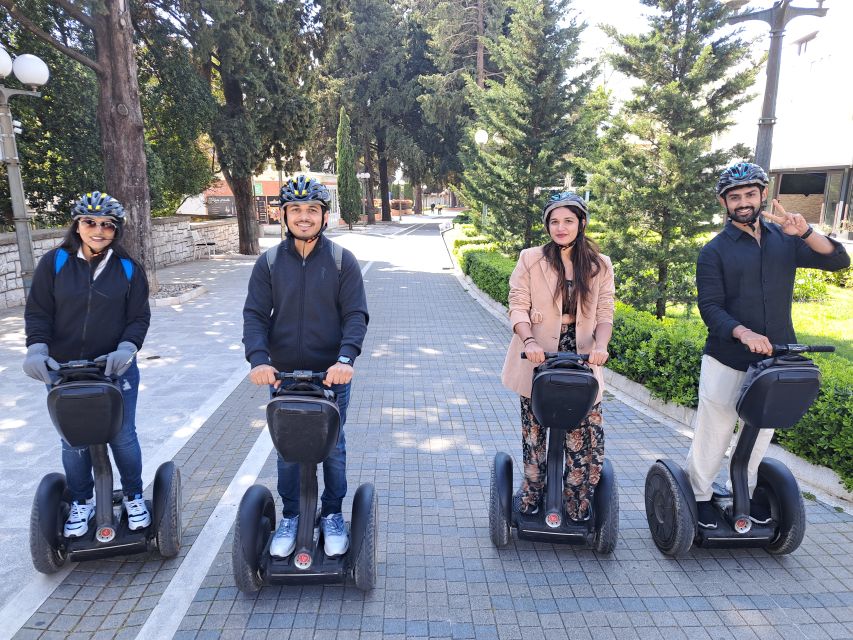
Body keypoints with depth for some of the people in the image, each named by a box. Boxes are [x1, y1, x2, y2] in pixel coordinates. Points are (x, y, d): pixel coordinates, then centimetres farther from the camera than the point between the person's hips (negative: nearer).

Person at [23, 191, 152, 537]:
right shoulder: (54, 262, 0)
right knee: (73, 441, 10)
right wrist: (37, 349, -16)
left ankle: (133, 496, 28)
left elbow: (139, 317, -1)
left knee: (123, 437, 7)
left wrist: (125, 349, -18)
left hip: (116, 370, 0)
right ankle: (81, 502, 31)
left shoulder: (128, 269, 0)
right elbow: (37, 312, 0)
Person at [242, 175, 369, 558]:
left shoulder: (343, 261, -4)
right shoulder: (269, 263, 1)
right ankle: (290, 517, 31)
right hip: (282, 375, 2)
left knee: (333, 448, 11)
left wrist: (345, 358, -26)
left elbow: (356, 315, -10)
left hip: (332, 375, -1)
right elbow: (255, 315, -4)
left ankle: (333, 516, 30)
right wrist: (259, 359, -21)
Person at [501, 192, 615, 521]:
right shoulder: (530, 260, 1)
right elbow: (518, 306, -5)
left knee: (588, 433, -4)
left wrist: (600, 346, -16)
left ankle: (578, 505, 16)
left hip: (581, 361, 1)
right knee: (534, 431, 9)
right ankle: (531, 496, 28)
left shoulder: (599, 265, 7)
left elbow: (604, 314, 3)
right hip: (538, 359, -1)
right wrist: (529, 340, -22)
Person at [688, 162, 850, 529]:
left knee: (761, 432, 17)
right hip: (726, 360, -4)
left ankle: (747, 494, 34)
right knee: (713, 432, 4)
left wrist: (805, 232, -19)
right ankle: (700, 495, 21)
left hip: (775, 358, 4)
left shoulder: (784, 240, 6)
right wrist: (743, 333, -30)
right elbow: (710, 307, -13)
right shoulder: (714, 251, -6)